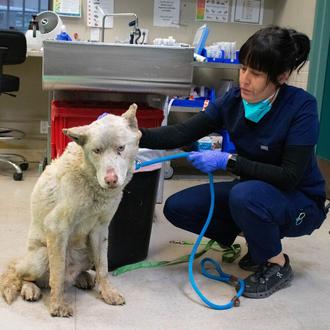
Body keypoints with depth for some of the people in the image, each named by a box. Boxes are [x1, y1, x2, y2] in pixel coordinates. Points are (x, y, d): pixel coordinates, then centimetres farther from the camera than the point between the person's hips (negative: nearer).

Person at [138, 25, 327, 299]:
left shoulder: (301, 107, -24)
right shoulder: (233, 100, -10)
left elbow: (290, 177, -27)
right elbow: (182, 134, -11)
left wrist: (228, 161, -32)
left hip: (299, 202, -6)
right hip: (251, 190, 6)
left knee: (245, 194, -37)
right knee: (177, 207, -8)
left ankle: (277, 265, -7)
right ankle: (258, 238, 10)